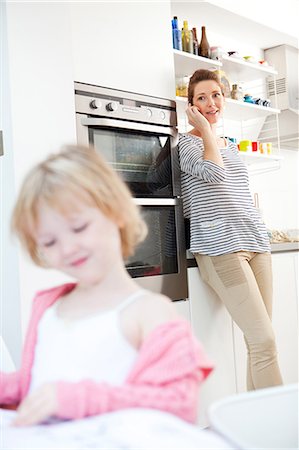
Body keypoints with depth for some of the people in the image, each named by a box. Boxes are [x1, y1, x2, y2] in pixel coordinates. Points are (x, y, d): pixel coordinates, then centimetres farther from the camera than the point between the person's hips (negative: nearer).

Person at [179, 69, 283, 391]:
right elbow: (213, 171, -17)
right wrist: (205, 128, -5)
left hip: (256, 243, 7)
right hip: (220, 247, -7)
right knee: (264, 342, -14)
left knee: (260, 343, 3)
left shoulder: (231, 146, 23)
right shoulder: (186, 142, 1)